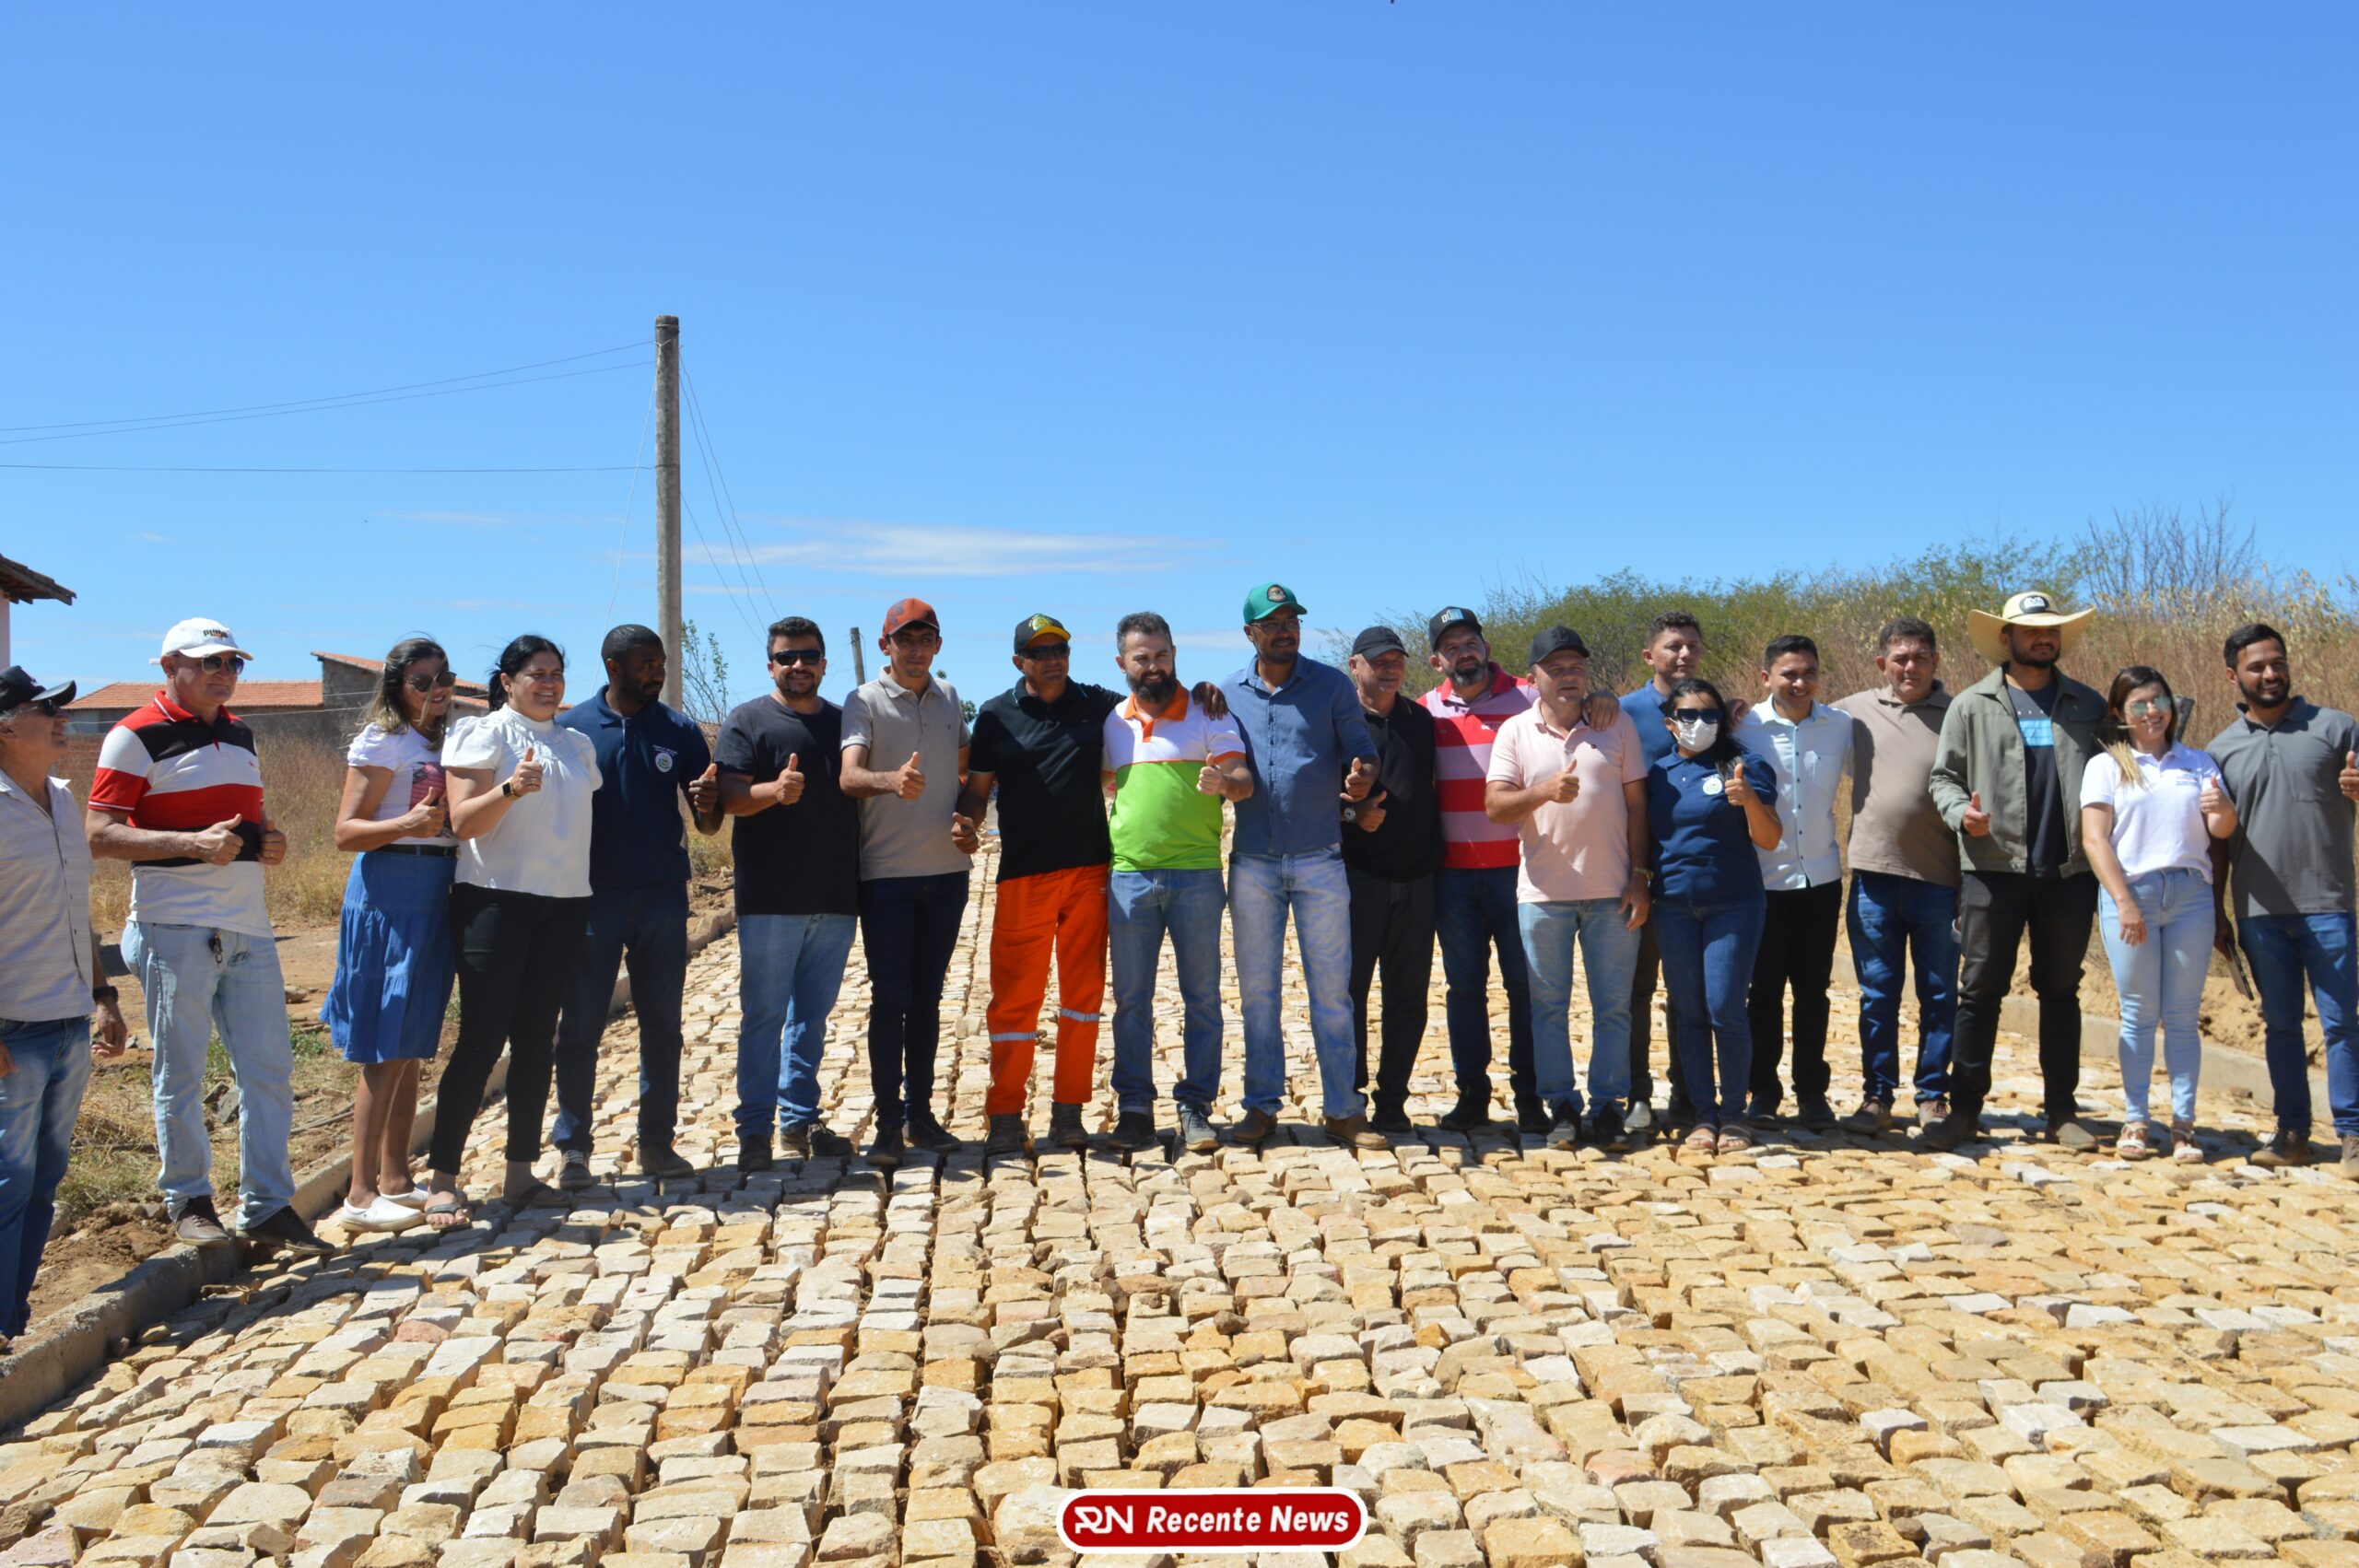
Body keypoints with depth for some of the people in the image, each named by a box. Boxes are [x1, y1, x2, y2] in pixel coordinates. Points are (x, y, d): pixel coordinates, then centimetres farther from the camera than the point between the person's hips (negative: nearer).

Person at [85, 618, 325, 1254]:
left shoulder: (240, 735, 16)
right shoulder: (136, 736, -6)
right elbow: (99, 835, -12)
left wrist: (270, 838, 5)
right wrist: (192, 844, -23)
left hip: (248, 927, 6)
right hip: (176, 931, -6)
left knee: (269, 1068, 5)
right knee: (181, 1073, 4)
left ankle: (268, 1206, 13)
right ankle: (188, 1201, 19)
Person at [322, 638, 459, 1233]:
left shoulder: (442, 742, 15)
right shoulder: (381, 741, -6)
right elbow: (346, 832, -12)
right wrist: (407, 823, -26)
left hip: (435, 894, 8)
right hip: (391, 891, -7)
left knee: (413, 1048, 11)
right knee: (386, 1050, -8)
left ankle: (395, 1178, 19)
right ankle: (360, 1196, -4)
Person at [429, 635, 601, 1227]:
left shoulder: (577, 745, 16)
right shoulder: (485, 735, -2)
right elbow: (462, 822, -11)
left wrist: (589, 901, 13)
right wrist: (511, 788, -28)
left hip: (564, 905, 6)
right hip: (495, 901, -5)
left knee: (536, 1040, 8)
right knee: (481, 1039, -8)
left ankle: (520, 1173, 15)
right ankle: (441, 1180, -2)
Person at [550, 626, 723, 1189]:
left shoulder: (680, 730, 5)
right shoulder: (570, 728, 0)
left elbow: (707, 825, 6)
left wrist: (708, 804, -16)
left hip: (663, 895, 2)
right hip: (591, 895, -2)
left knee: (662, 1023, 7)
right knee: (580, 1025, 2)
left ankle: (657, 1141, 16)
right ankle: (572, 1147, 12)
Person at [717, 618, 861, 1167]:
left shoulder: (844, 722, 14)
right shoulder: (747, 721, 0)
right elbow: (729, 797, -10)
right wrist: (774, 791, -31)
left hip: (836, 896, 5)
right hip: (770, 899, -4)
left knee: (813, 1016, 11)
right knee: (764, 1014, -1)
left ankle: (800, 1121, 20)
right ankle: (755, 1128, 5)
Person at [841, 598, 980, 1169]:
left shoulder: (948, 697, 11)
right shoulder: (865, 702, -5)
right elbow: (848, 775, -20)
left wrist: (968, 821, 4)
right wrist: (892, 780, -41)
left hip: (946, 870, 5)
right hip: (886, 873, -4)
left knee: (927, 997, 11)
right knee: (890, 998, -4)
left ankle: (921, 1112, 18)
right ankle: (887, 1123, 1)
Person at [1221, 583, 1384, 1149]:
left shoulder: (1332, 685, 3)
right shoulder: (1226, 694, 9)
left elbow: (1361, 752, 3)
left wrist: (1361, 777, -19)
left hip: (1320, 860, -2)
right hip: (1252, 862, 2)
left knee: (1332, 987, 1)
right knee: (1257, 991, 9)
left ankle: (1343, 1110, 9)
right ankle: (1262, 1106, 19)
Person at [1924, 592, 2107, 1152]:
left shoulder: (2088, 706, 11)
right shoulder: (1972, 706, 5)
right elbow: (1944, 777, 7)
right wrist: (1962, 813, -14)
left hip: (2069, 872, 2)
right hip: (1995, 868, -2)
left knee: (2061, 991, 9)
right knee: (1981, 990, -1)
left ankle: (2062, 1111, 18)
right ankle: (1964, 1109, 6)